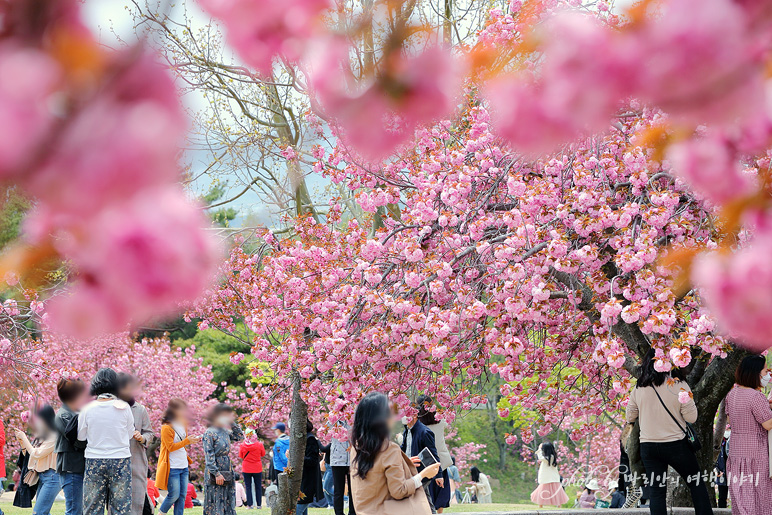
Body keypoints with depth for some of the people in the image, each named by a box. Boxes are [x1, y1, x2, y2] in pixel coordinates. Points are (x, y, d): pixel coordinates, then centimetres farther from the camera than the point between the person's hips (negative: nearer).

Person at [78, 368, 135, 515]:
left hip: (94, 461, 1)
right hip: (120, 460, 0)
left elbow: (81, 436, 6)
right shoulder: (123, 408, -6)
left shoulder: (87, 409, -5)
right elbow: (130, 434, 6)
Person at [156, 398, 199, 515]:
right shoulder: (166, 428, -12)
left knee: (182, 496, 4)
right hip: (172, 468, -7)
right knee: (174, 495, -5)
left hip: (184, 467, 7)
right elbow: (170, 447, -16)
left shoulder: (182, 425, 12)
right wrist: (187, 441, -21)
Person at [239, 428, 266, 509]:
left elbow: (241, 456, 3)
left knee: (248, 487, 7)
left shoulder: (242, 445, -9)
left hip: (246, 469, 0)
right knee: (258, 486, 9)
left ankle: (249, 504, 4)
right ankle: (259, 504, 11)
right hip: (257, 468, 0)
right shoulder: (259, 444, -10)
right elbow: (263, 454, 4)